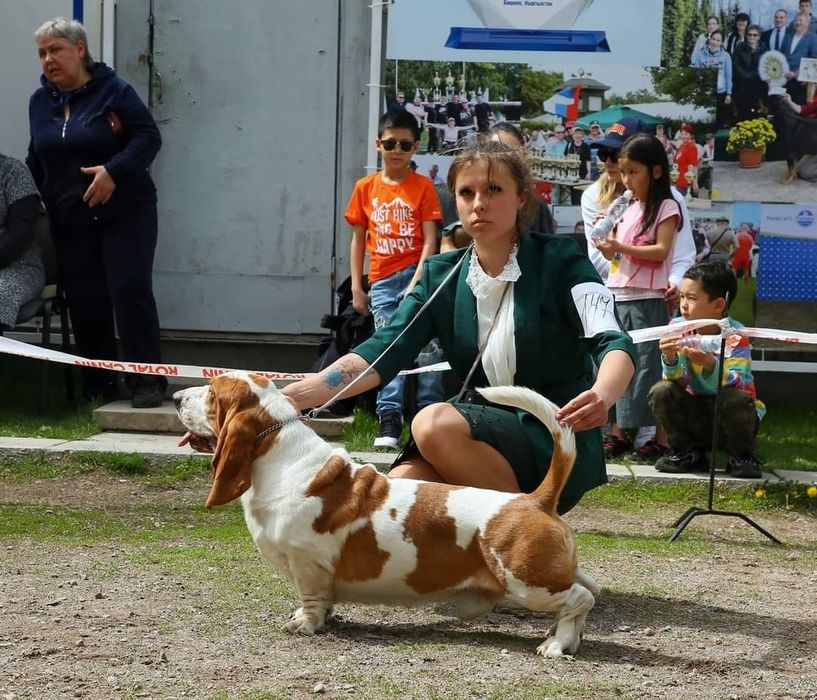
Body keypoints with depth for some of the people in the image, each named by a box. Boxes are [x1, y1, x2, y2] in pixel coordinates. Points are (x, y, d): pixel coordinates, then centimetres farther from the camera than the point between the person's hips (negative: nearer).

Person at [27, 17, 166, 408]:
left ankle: (146, 381, -7)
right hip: (69, 221, 5)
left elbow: (149, 136, -9)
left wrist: (115, 171, -21)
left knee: (131, 289, -12)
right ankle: (98, 387, 13)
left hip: (124, 214, -5)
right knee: (84, 301, 4)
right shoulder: (40, 102, 11)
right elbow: (35, 161, 22)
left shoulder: (112, 91, -5)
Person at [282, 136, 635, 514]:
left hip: (559, 447, -3)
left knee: (435, 423, -29)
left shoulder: (559, 261, -3)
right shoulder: (441, 275, 7)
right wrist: (291, 395, -23)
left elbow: (613, 343, -18)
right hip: (483, 442, 3)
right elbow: (380, 354, -5)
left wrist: (602, 395, -43)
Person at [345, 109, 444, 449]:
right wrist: (357, 288, 8)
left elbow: (430, 240, -5)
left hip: (416, 276, -3)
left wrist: (417, 283, -15)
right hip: (382, 283, 3)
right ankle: (389, 421, 2)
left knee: (427, 346, -7)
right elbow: (358, 239, 12)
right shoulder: (365, 188, 9)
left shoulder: (423, 186, 1)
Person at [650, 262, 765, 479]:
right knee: (661, 391, -20)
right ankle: (687, 453, 1)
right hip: (694, 416, 3)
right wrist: (670, 359, -35)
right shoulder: (677, 328, -7)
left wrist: (710, 364, -47)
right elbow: (679, 381, -14)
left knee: (735, 399, -34)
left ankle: (741, 456, -5)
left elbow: (735, 386, -28)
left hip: (730, 418, -3)